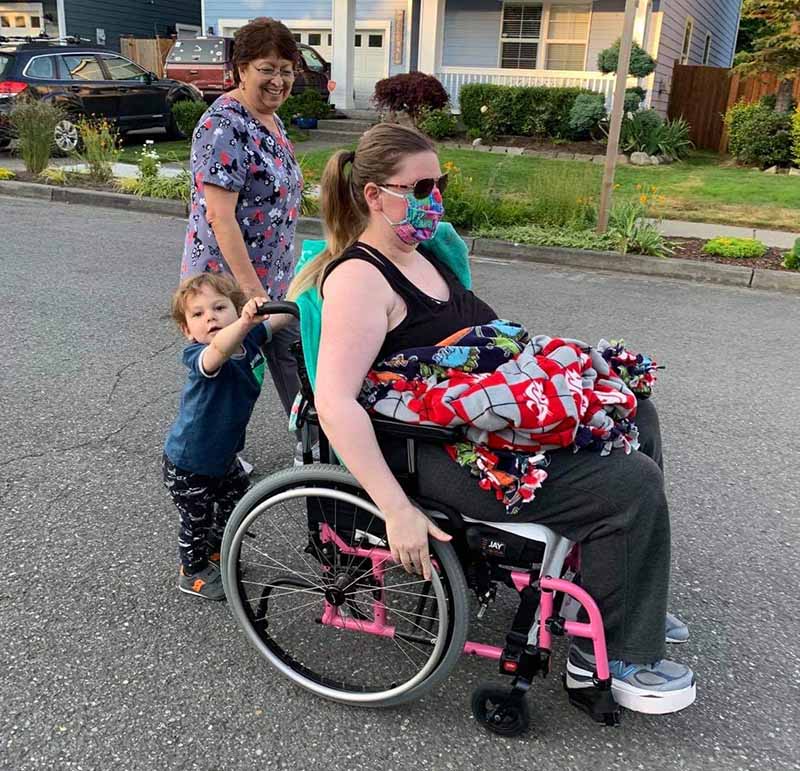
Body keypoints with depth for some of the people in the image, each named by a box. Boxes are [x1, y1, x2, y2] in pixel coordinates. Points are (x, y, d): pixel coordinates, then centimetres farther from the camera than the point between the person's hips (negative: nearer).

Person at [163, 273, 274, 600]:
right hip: (187, 465, -7)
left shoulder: (249, 339, -13)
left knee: (237, 499, 25)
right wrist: (245, 322, -75)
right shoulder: (198, 355, -33)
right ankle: (193, 573, 39)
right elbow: (219, 349, -58)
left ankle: (215, 552, 51)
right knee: (198, 520, 11)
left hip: (221, 454, 7)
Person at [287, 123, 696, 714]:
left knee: (634, 418, 16)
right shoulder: (359, 278, -17)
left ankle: (634, 601, 26)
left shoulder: (420, 252, 12)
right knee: (631, 485, -17)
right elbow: (335, 403, -27)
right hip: (437, 457, -10)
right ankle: (613, 658, 5)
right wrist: (399, 513, -31)